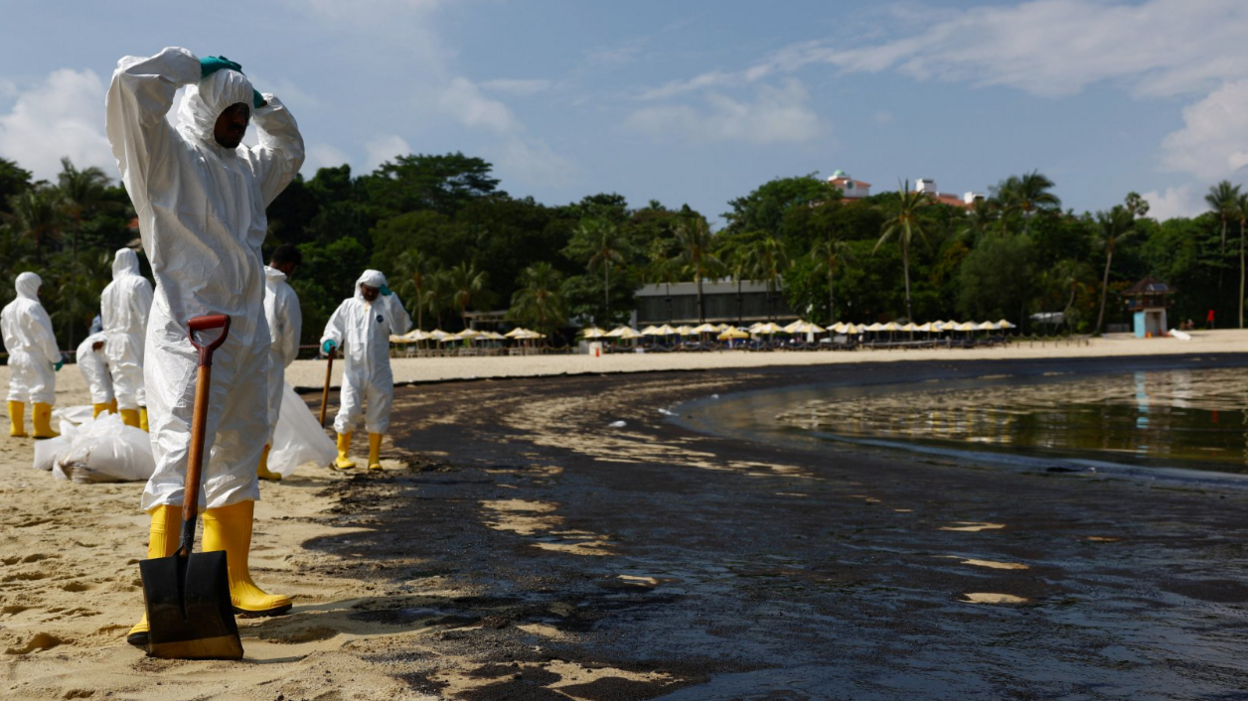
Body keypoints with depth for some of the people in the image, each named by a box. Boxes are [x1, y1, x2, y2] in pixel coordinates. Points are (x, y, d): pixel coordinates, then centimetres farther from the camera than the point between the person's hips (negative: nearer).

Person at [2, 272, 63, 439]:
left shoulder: (7, 309, 12)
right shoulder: (32, 307, -14)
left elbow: (7, 337, 18)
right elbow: (45, 336, -15)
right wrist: (56, 357, -10)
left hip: (16, 358, 8)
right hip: (35, 357, -8)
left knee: (16, 391, 13)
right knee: (42, 390, -6)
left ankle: (16, 428, 14)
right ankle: (41, 429, -8)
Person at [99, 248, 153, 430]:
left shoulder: (108, 289, 12)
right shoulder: (139, 283, -5)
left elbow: (106, 323, 15)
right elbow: (146, 317, -12)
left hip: (115, 346, 5)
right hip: (136, 342, -5)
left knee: (124, 391, 6)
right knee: (145, 388, -7)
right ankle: (147, 433, -15)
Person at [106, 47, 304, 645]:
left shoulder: (246, 167, 20)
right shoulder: (168, 154, 0)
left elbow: (291, 151, 39)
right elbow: (133, 80, -14)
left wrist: (262, 102, 24)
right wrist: (196, 67, 0)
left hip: (247, 331, 8)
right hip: (186, 328, -8)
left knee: (238, 457, 10)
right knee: (181, 452, -16)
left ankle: (231, 581, 19)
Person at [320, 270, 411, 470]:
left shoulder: (386, 307, 7)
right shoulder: (348, 306, 10)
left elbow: (401, 328, -7)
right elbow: (334, 327, 9)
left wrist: (391, 298, -9)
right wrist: (329, 341, -13)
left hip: (379, 373, 1)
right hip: (353, 371, -1)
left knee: (378, 415, 4)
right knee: (348, 412, -6)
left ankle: (374, 458, 15)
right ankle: (341, 455, 9)